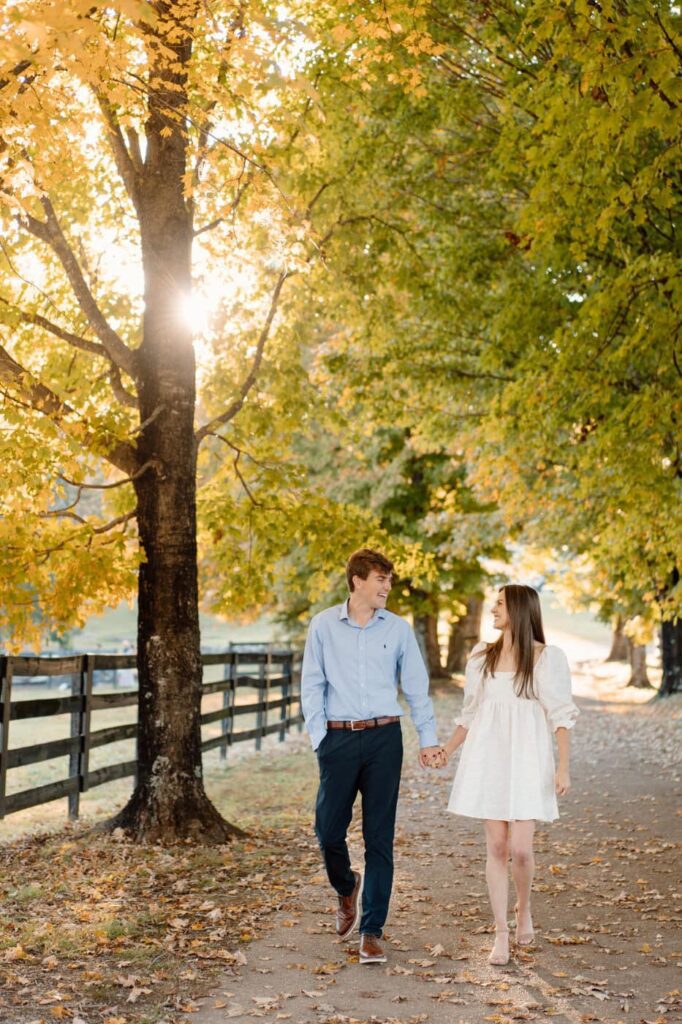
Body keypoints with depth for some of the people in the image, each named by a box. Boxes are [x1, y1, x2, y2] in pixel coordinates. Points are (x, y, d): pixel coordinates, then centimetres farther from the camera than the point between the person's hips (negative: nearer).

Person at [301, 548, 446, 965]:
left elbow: (417, 686, 8)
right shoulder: (324, 625, 3)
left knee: (380, 837, 1)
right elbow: (312, 685, 4)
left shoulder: (398, 628, 5)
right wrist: (319, 736, -3)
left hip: (384, 738, 0)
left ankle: (372, 931, 9)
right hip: (339, 739, 0)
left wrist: (428, 738, 3)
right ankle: (346, 887, 35)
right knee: (328, 829, 2)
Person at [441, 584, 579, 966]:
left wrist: (564, 767, -12)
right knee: (496, 845, 2)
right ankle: (502, 935, 10)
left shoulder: (548, 658, -3)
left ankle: (524, 908, 23)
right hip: (489, 758, 4)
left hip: (528, 759, -3)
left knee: (520, 848, -8)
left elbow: (561, 715, -5)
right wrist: (444, 751, 11)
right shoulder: (482, 657, 10)